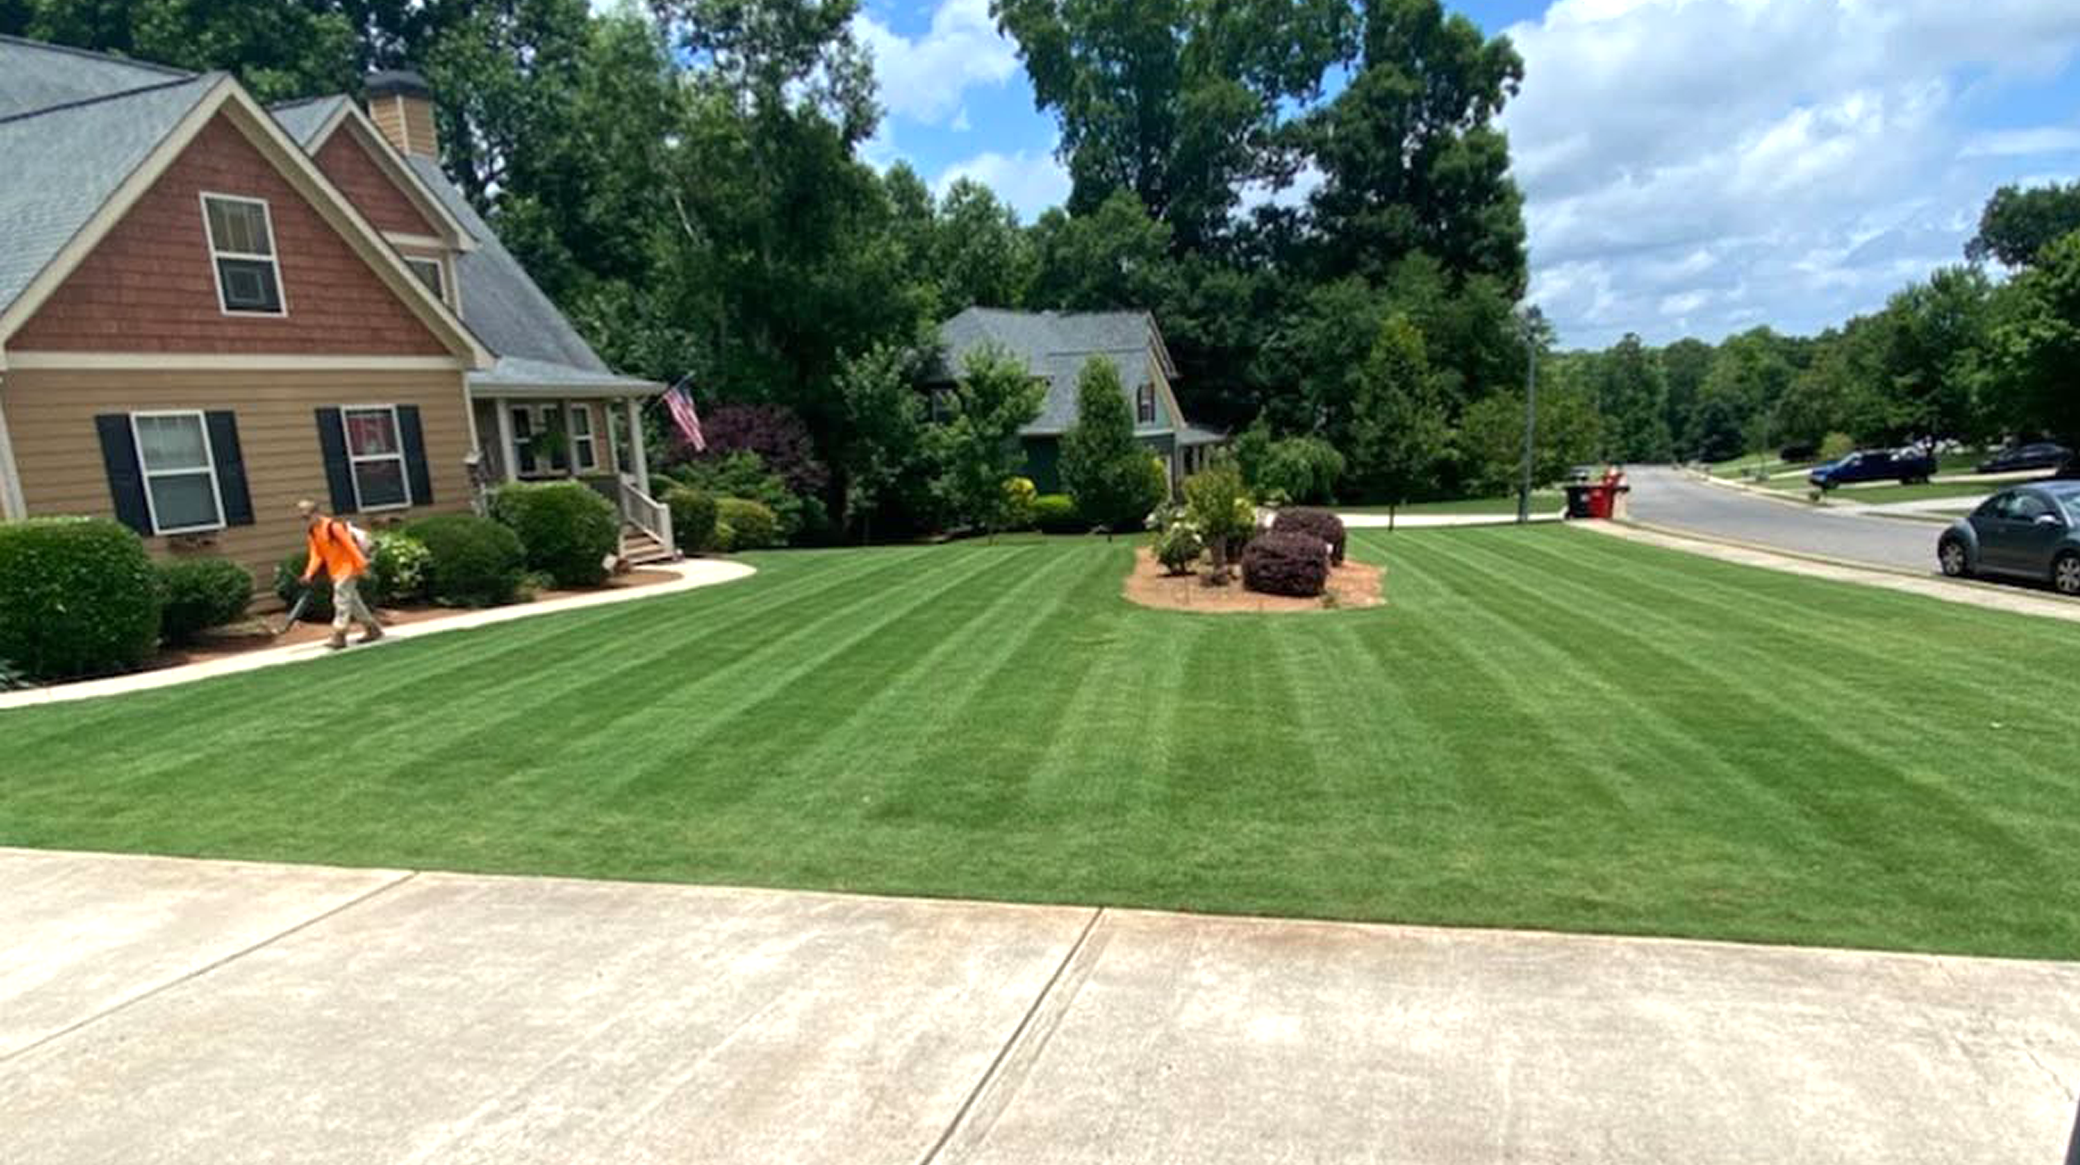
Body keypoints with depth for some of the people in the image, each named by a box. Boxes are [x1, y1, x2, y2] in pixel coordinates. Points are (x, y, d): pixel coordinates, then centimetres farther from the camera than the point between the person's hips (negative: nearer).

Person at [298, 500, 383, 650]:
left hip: (347, 568, -9)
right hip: (335, 571, 9)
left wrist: (361, 565, -18)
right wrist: (309, 573, -5)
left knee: (341, 600, -10)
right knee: (352, 600, 13)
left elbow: (351, 546, -17)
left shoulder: (333, 526, -17)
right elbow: (316, 555, 6)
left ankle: (339, 637, -8)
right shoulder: (312, 533, 7)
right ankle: (373, 629, 22)